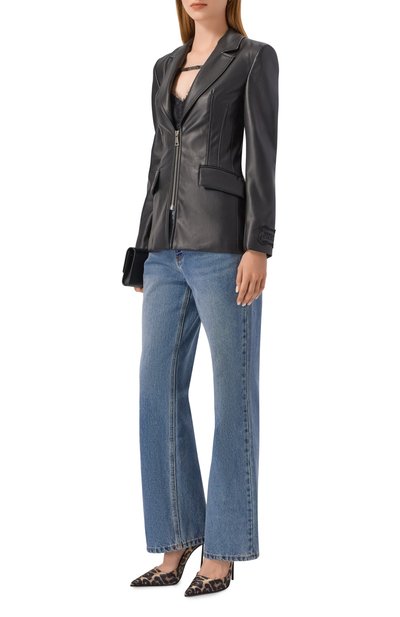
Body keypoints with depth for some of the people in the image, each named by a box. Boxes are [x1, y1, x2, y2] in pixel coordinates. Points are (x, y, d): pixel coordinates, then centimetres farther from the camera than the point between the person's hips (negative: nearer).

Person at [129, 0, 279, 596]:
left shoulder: (256, 58, 1)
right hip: (169, 250, 7)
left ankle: (221, 550, 8)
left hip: (225, 244, -6)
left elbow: (262, 157, -8)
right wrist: (145, 253, 16)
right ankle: (177, 541, 15)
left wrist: (259, 248, -16)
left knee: (232, 396, -1)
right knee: (159, 392, 3)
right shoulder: (166, 68, 20)